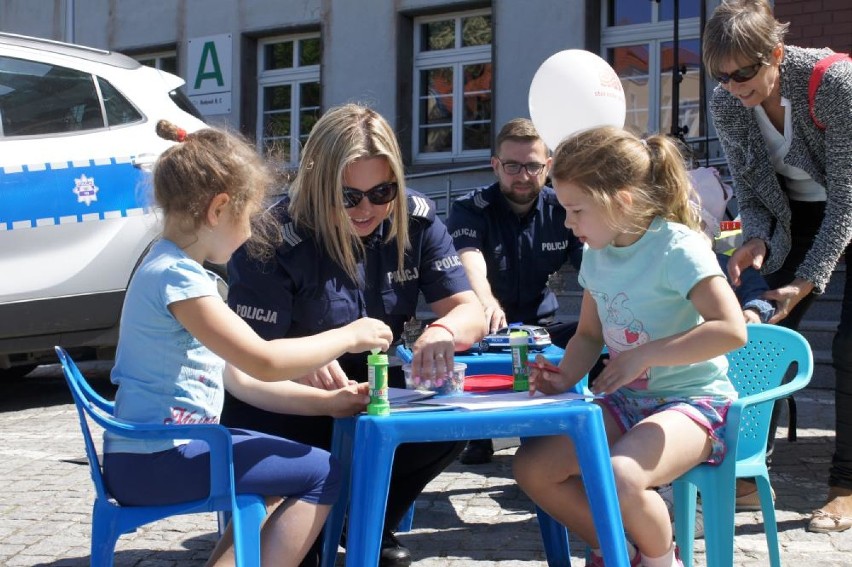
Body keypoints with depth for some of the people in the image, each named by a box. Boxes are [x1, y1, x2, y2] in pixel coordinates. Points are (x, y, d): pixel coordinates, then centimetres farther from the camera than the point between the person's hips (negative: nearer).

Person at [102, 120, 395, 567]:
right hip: (153, 462, -10)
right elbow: (265, 362, -25)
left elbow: (241, 378, 14)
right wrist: (348, 336, -11)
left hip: (148, 453, 10)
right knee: (321, 474, -6)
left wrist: (326, 402, 8)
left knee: (285, 466, 26)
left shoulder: (172, 270, 14)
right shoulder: (176, 276, -18)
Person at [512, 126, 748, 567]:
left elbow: (731, 330, -26)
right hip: (626, 400, 8)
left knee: (617, 477, -34)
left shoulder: (678, 247, -17)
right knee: (531, 466, -9)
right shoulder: (595, 255, 5)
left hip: (693, 401, -7)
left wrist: (644, 355, -26)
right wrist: (565, 377, -5)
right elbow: (589, 335, 16)